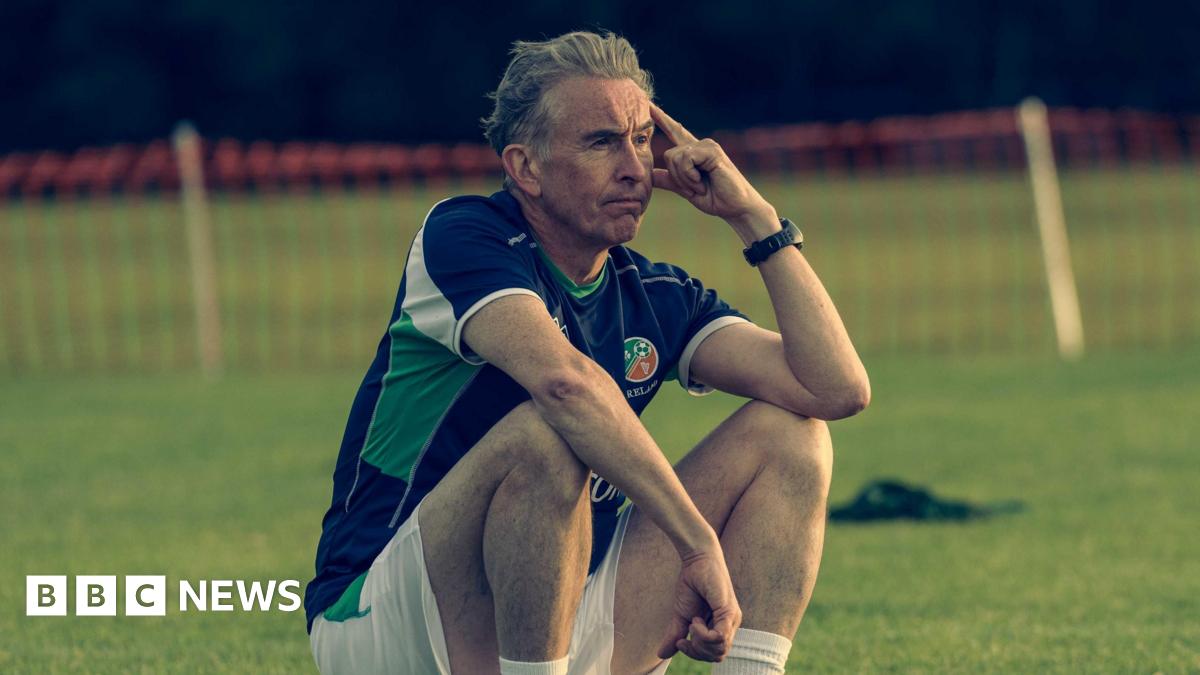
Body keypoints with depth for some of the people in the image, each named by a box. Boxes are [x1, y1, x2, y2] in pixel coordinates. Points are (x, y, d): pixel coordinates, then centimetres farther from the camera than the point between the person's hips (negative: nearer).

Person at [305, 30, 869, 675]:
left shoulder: (655, 297, 7)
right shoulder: (460, 235, -13)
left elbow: (837, 387, -4)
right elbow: (566, 380, -33)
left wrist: (753, 215, -4)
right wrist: (699, 543, -35)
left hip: (561, 623, 7)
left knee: (786, 433, -1)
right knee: (546, 433, -34)